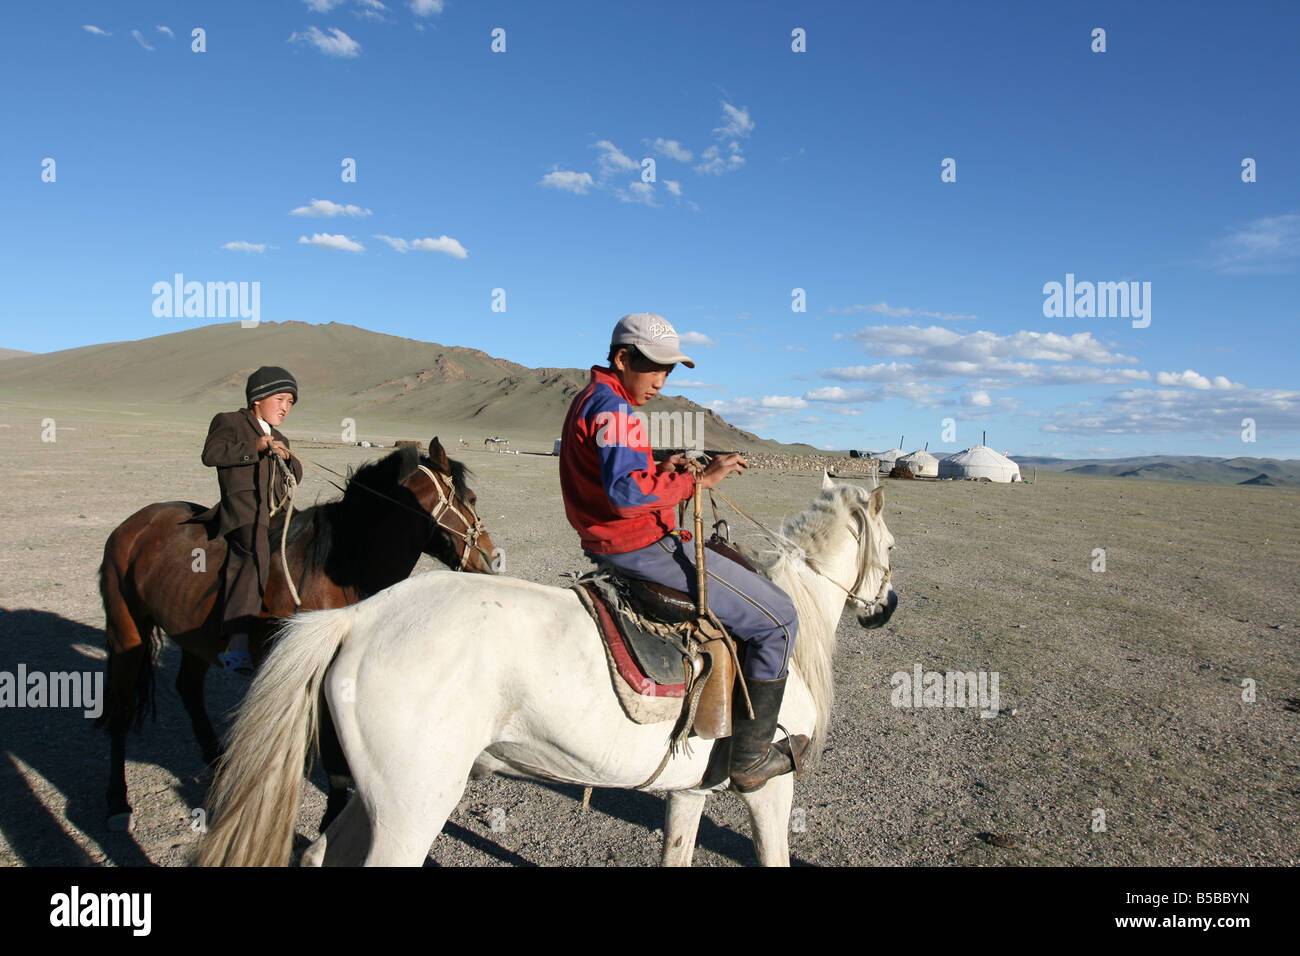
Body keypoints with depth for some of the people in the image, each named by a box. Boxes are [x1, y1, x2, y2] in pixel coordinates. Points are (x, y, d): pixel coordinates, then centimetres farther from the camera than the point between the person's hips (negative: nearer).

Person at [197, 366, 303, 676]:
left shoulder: (278, 438, 31)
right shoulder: (229, 422, 11)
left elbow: (295, 478, 27)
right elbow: (211, 453, -7)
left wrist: (288, 458, 7)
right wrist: (256, 447, -13)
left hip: (276, 512, 8)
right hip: (242, 506, -8)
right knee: (256, 556, -30)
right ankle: (236, 646, -38)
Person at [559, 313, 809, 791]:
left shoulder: (590, 400, 16)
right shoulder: (611, 407, -17)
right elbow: (626, 491, -30)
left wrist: (664, 470, 9)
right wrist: (696, 480, -23)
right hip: (644, 548, -11)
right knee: (777, 618, -5)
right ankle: (750, 756, 2)